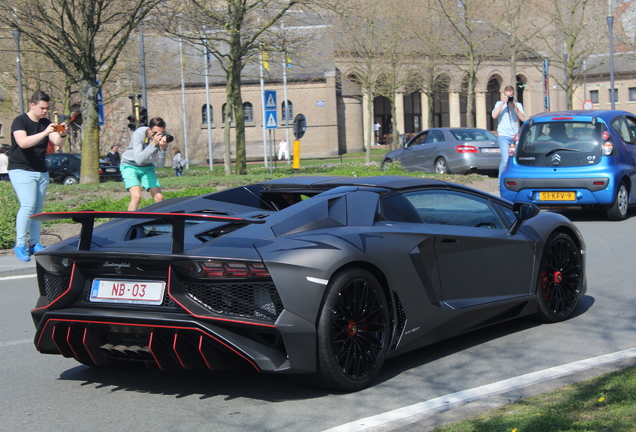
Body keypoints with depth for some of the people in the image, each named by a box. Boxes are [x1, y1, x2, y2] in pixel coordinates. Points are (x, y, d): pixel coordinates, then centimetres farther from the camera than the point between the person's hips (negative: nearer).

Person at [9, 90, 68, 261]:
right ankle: (20, 245, -15)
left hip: (41, 171, 6)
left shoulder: (46, 123, 9)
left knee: (38, 208, 2)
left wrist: (63, 134, -22)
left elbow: (58, 143, 0)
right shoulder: (20, 121, -9)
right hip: (21, 170, -6)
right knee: (28, 206, -17)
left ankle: (34, 244, 6)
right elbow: (23, 142, -26)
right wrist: (44, 133, -36)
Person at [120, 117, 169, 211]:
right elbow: (138, 159, -37)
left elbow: (160, 165, -18)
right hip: (130, 166, -4)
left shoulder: (163, 137, -16)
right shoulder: (139, 134, -26)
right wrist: (153, 144, -44)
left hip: (147, 168, 4)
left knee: (159, 198, -8)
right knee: (136, 196, -24)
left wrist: (162, 148, -34)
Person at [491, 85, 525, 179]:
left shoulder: (518, 105, 11)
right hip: (504, 136, -3)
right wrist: (503, 103, -13)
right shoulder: (499, 104, 7)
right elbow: (494, 115, -11)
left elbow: (523, 119, -3)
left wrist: (514, 107, -11)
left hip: (515, 136, 3)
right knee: (505, 160, -16)